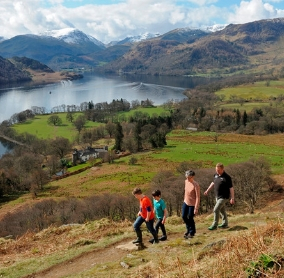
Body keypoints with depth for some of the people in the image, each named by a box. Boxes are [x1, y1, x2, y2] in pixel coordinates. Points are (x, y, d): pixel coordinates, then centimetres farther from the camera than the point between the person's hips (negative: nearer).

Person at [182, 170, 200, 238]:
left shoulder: (196, 185, -25)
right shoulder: (186, 181, -4)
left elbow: (198, 197, -23)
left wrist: (196, 208, -23)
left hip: (192, 204, -7)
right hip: (186, 202, 7)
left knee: (190, 218, 6)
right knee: (183, 216, 14)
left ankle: (192, 232, 29)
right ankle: (188, 228, 40)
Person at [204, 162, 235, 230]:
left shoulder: (227, 177, -19)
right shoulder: (216, 175, 2)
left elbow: (231, 188, -17)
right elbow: (213, 183, 18)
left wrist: (232, 198, -18)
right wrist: (207, 190, 18)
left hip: (223, 197, -8)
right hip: (217, 196, 8)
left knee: (216, 210, -9)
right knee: (222, 210, 18)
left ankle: (214, 225, 2)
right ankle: (225, 223, 32)